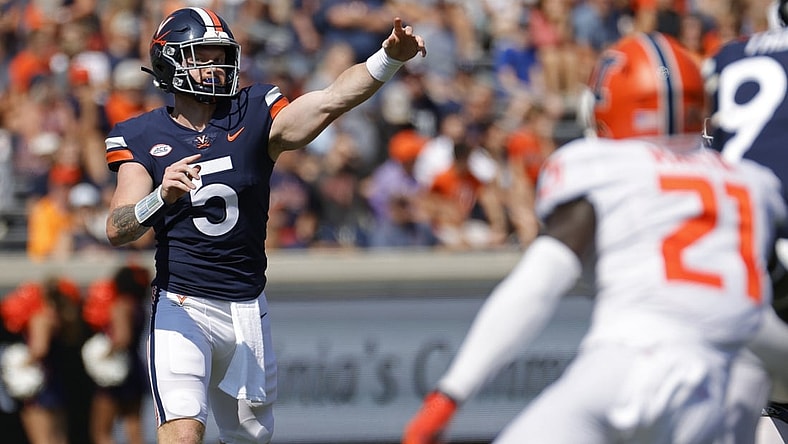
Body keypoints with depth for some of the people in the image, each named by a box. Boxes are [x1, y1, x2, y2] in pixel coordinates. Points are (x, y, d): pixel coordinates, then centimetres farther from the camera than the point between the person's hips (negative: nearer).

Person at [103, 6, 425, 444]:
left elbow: (331, 99, -15)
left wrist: (390, 58, -31)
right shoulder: (143, 138, -2)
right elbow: (117, 230, -11)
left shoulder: (253, 118, 1)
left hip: (247, 309, 3)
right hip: (182, 307, -3)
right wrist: (161, 197, -31)